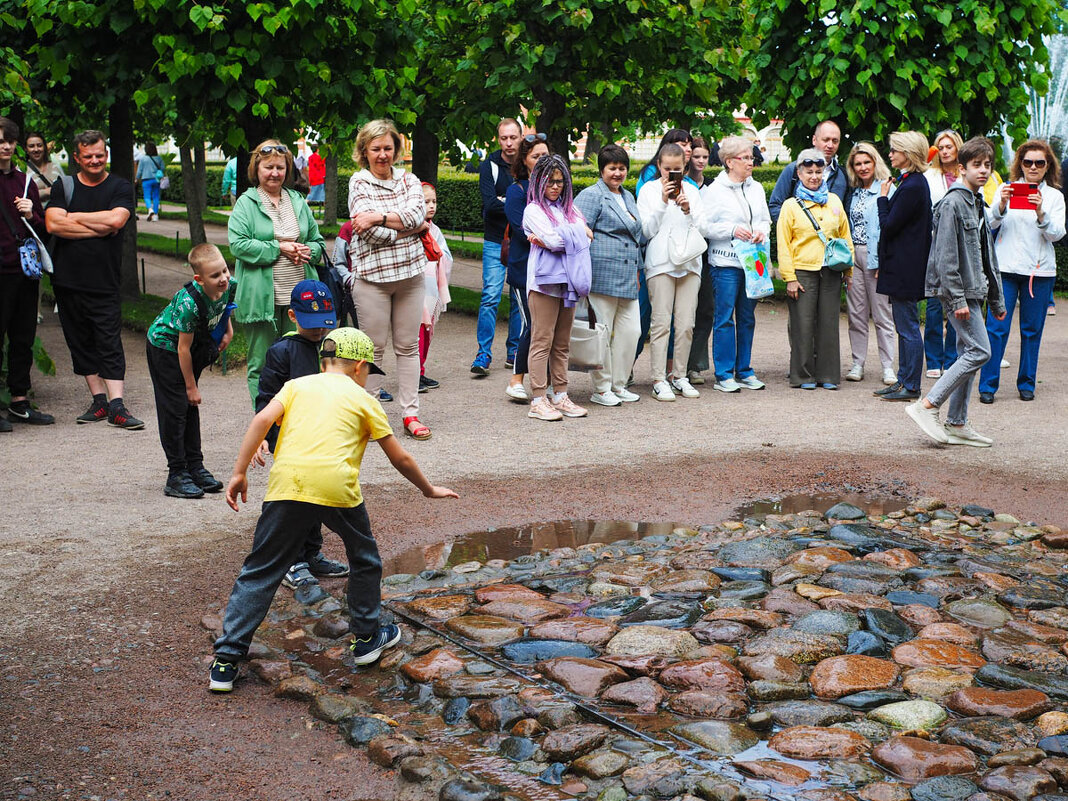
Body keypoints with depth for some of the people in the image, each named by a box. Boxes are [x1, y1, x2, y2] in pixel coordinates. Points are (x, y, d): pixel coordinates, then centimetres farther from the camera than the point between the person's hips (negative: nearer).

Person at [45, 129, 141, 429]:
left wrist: (75, 217, -6)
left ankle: (116, 405, -8)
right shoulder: (63, 187, 8)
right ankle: (99, 400, 14)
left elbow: (116, 219, -14)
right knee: (81, 343, 7)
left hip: (104, 282, -3)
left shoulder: (120, 187, 5)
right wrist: (99, 228, -10)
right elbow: (53, 224, -7)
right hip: (67, 280, 3)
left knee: (110, 345, -6)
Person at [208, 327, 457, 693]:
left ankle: (226, 662, 5)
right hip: (336, 485, -1)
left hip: (287, 482, 2)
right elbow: (400, 459, 24)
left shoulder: (297, 385, 24)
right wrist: (429, 490, 39)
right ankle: (366, 639, 36)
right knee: (365, 560, 24)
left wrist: (239, 473, 5)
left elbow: (263, 419, 5)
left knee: (259, 572, 8)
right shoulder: (362, 398, 20)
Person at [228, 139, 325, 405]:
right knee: (261, 364, 2)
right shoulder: (246, 203, 0)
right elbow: (237, 244, -12)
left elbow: (318, 241, 18)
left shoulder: (298, 201, 15)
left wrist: (308, 252, -5)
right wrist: (278, 248, -14)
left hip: (299, 298, 4)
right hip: (262, 300, -4)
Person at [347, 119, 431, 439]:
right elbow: (369, 232, -13)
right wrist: (413, 228, -7)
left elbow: (417, 213, -9)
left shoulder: (409, 180, 10)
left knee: (408, 346, 6)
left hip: (409, 272, 4)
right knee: (373, 348, 0)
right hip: (372, 274, -3)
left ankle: (411, 414, 12)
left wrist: (379, 217, -19)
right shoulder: (358, 182, -1)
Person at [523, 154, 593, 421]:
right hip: (544, 281, -6)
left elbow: (586, 238, 5)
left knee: (562, 344, 9)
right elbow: (554, 240, -14)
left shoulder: (569, 208, 17)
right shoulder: (533, 210, -2)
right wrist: (579, 233, 3)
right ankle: (538, 401, -5)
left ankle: (560, 396, 14)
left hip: (568, 282, 6)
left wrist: (545, 240, -6)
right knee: (542, 342, -6)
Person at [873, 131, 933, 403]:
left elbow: (889, 226, -18)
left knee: (908, 328, -4)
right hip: (903, 267, 10)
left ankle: (910, 387, 1)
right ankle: (903, 380, 21)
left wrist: (883, 197, -6)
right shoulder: (913, 182, 13)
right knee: (904, 327, 14)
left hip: (905, 268, -10)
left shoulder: (912, 187, -18)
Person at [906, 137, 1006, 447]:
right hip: (956, 290, -9)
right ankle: (927, 406, -10)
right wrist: (957, 298, -22)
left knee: (969, 353, 10)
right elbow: (946, 256, -19)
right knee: (979, 351, -12)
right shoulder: (953, 203, -13)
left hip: (972, 290, 9)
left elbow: (987, 256, 22)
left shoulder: (977, 203, 17)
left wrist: (996, 299, 21)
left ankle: (957, 424, 15)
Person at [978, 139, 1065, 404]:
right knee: (997, 327, -5)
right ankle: (988, 385, 0)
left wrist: (1041, 212, -20)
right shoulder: (1007, 189, 6)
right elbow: (990, 224, -3)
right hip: (1005, 267, -1)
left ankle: (1027, 384, 17)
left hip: (1040, 270, 1)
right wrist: (1001, 205, -21)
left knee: (1032, 330, 6)